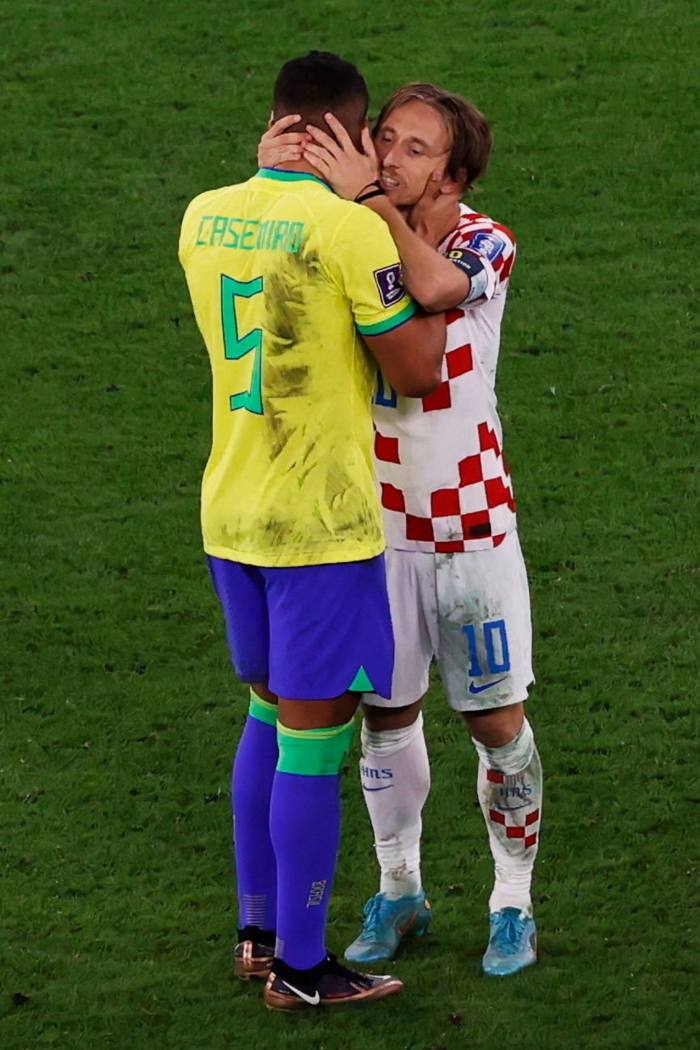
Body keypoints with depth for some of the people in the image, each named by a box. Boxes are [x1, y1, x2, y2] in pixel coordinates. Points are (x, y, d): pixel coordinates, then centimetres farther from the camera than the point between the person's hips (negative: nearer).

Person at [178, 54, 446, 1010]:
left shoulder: (204, 217, 3)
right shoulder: (350, 229, -17)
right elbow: (416, 372, -11)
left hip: (230, 511, 7)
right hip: (321, 524, -7)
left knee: (269, 716, 21)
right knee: (314, 739, 2)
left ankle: (258, 932, 28)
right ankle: (301, 967, 10)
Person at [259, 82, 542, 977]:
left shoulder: (485, 245, -13)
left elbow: (435, 287, -36)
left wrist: (371, 199, -38)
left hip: (468, 524, -3)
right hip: (375, 522, 3)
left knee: (497, 722, 3)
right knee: (385, 715, 11)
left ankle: (512, 904, 18)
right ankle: (398, 893, 27)